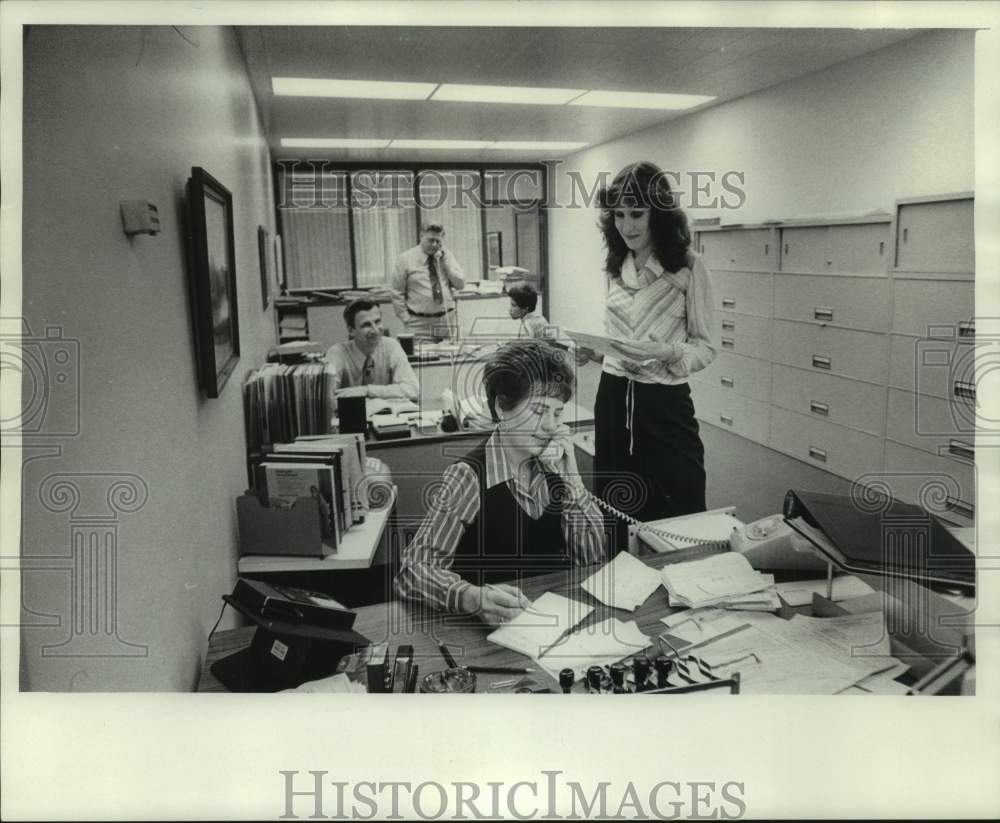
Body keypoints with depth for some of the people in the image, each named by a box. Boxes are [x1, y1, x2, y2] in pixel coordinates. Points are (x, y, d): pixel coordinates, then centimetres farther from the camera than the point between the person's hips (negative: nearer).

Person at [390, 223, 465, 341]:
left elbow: (460, 284, 2)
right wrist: (406, 319, -6)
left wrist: (444, 261, -6)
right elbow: (397, 294, 0)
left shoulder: (447, 256, 9)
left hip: (448, 322, 3)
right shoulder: (405, 259, -1)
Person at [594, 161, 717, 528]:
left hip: (665, 402, -5)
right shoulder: (614, 266, 7)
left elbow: (707, 346, -8)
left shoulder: (687, 267, -10)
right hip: (613, 398, 5)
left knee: (678, 518, 2)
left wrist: (667, 352, -24)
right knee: (616, 515, 15)